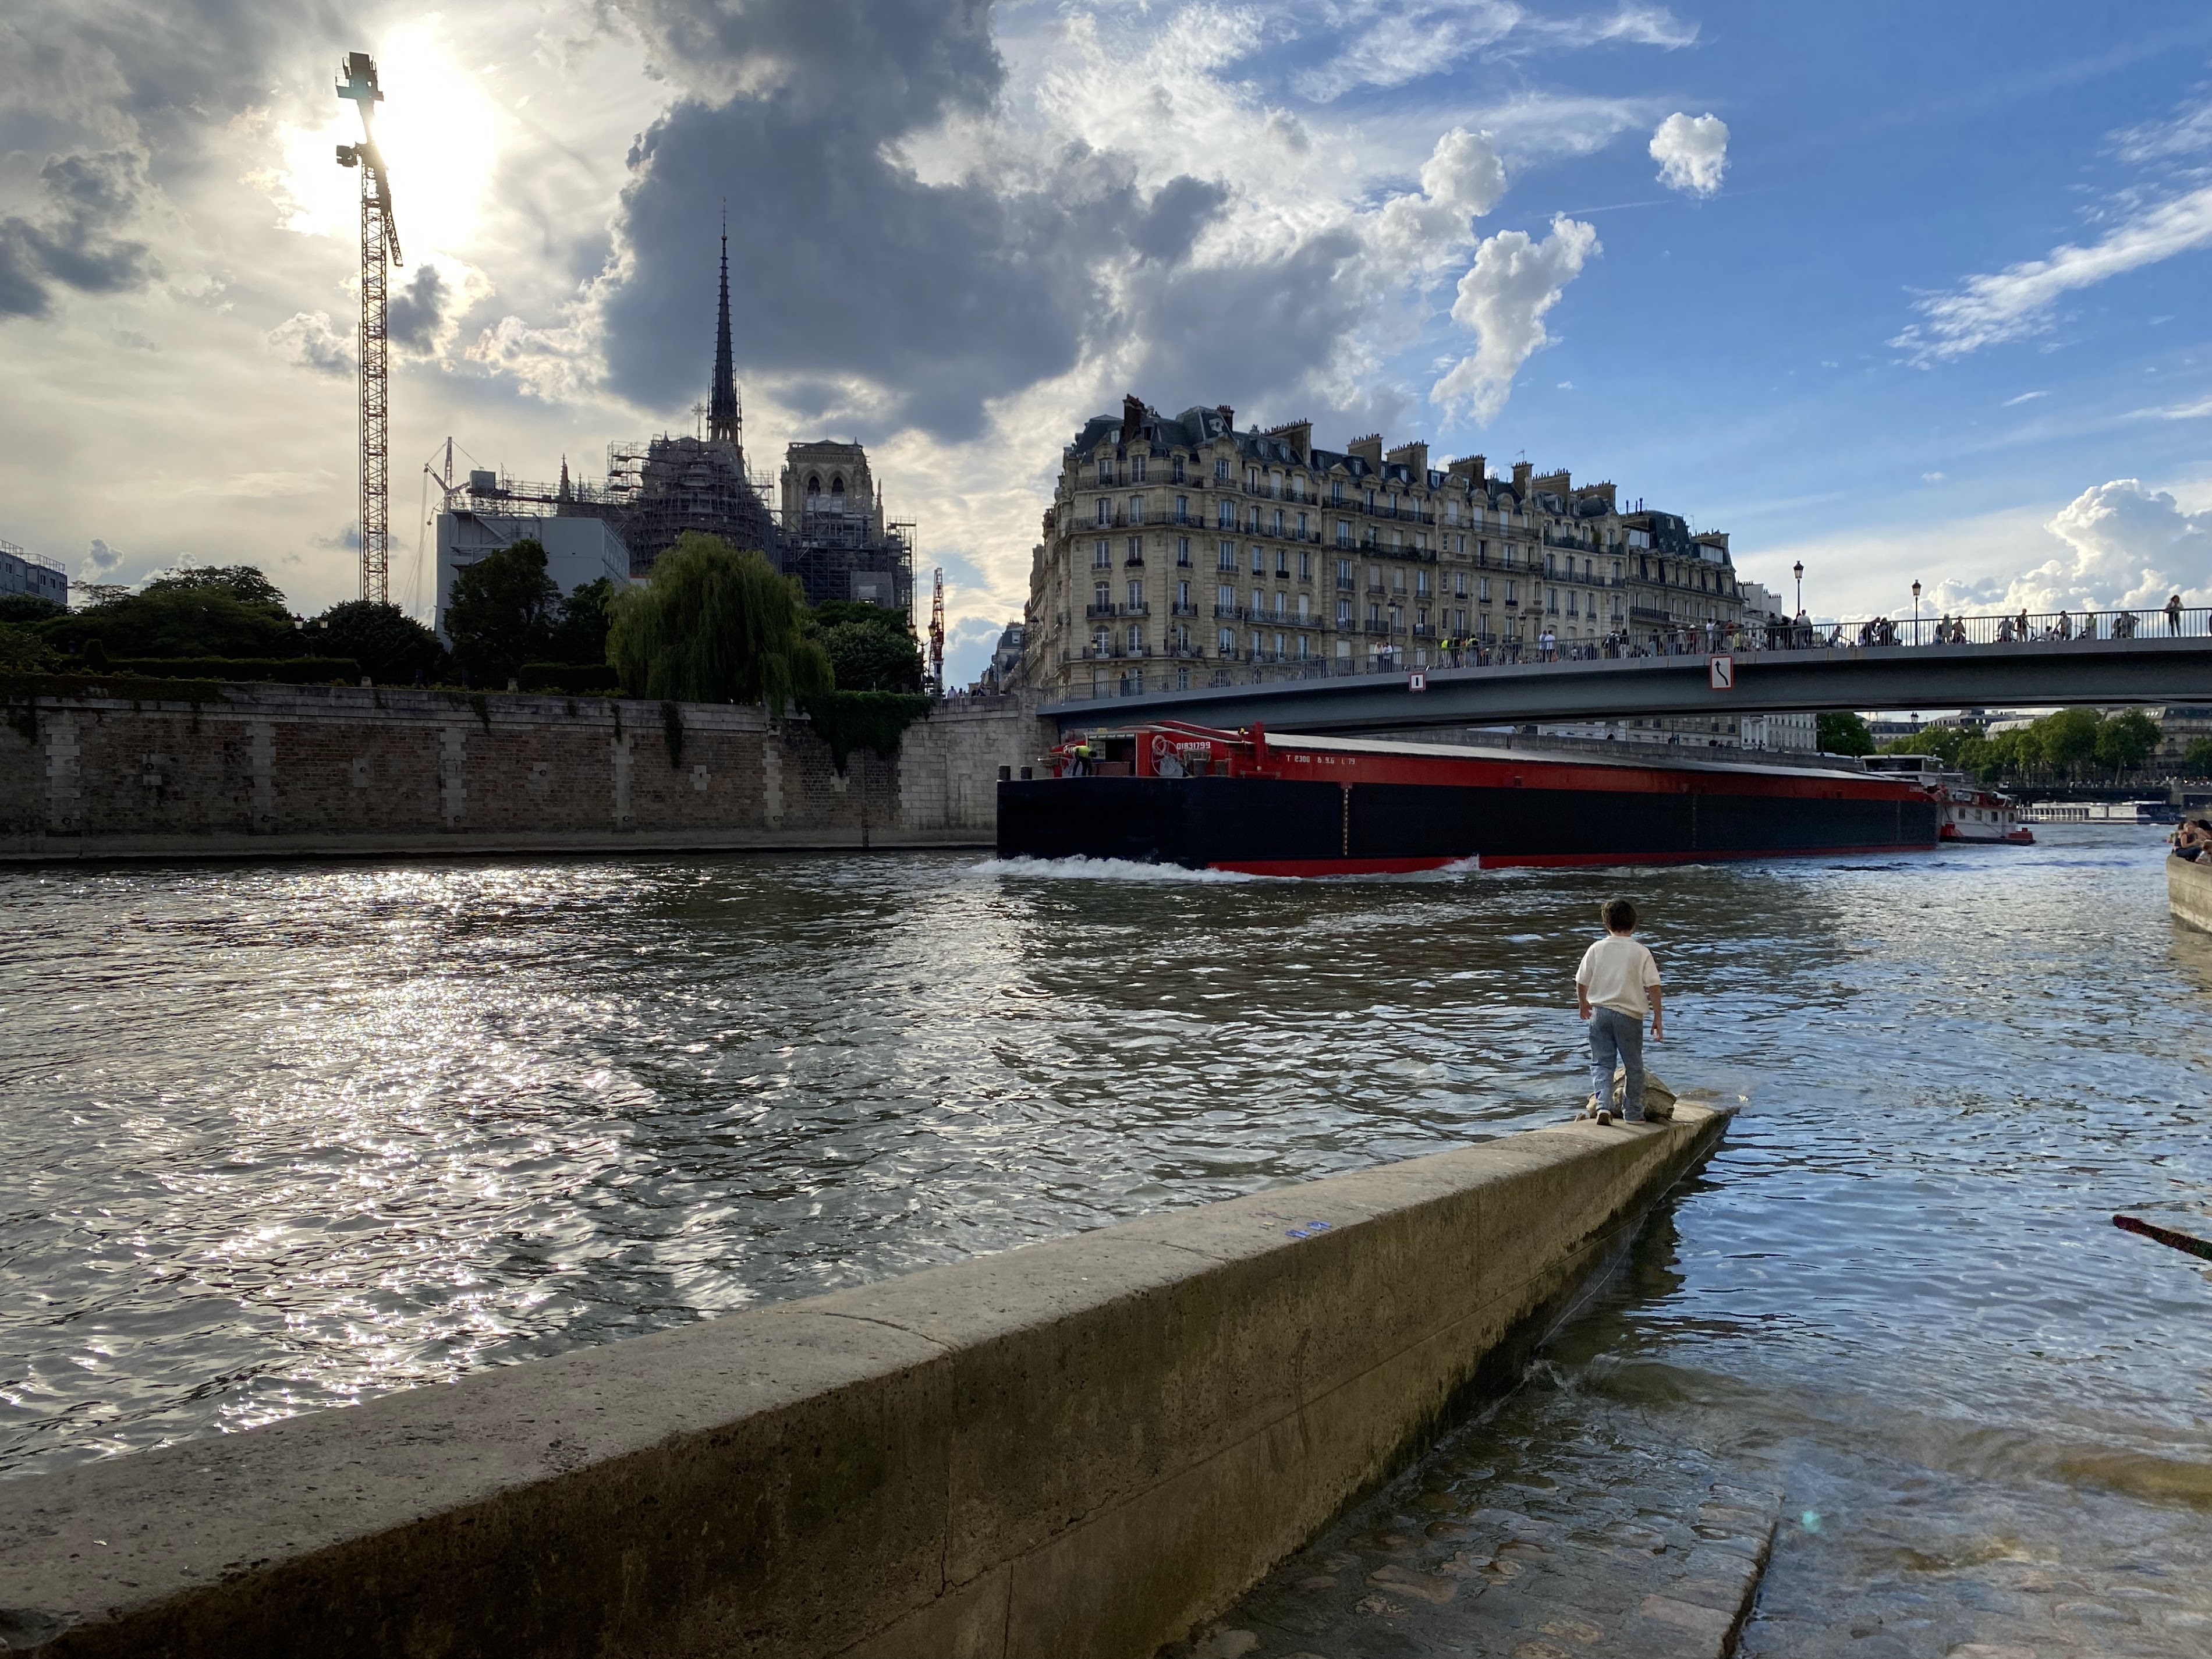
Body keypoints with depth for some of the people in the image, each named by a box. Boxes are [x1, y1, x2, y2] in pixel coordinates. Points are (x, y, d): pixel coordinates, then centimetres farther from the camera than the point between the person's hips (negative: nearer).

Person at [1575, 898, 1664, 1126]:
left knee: (1601, 1063, 7)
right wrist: (1658, 1019, -1)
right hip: (1630, 1014, -1)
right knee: (1633, 1065, 13)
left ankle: (1603, 1105, -13)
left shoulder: (1596, 949, -1)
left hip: (1600, 1012, 1)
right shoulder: (1641, 952, -5)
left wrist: (1583, 1005, 23)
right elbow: (1654, 987, -8)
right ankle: (1633, 1113, 21)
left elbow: (1581, 982, 4)